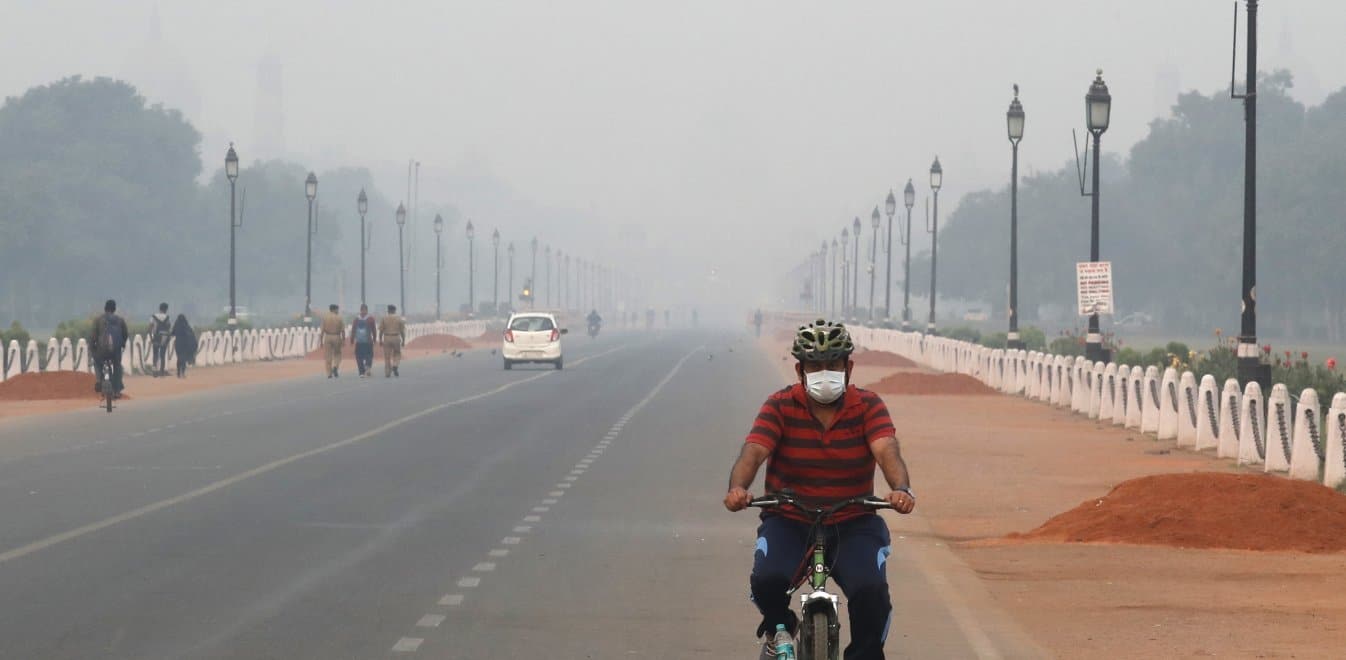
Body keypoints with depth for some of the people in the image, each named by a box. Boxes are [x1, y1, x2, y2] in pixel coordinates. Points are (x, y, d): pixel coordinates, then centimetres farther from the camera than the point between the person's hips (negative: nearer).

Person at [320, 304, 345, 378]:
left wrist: (321, 341, 4)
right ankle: (335, 367, -7)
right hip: (337, 337, -1)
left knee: (328, 356, 5)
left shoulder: (325, 318, 0)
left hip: (327, 337, 1)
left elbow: (322, 330, -2)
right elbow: (343, 330, -4)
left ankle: (329, 373, 4)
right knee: (337, 354, 17)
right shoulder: (339, 318, -2)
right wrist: (343, 340, 4)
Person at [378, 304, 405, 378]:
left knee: (387, 356, 6)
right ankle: (395, 366, -8)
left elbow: (381, 330, -3)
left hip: (387, 338, 0)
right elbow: (402, 331, 0)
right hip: (396, 338, 0)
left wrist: (380, 340, 4)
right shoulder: (399, 319, 1)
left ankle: (387, 373, 4)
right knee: (397, 354, 16)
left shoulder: (383, 319, 0)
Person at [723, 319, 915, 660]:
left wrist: (901, 489, -42)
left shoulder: (868, 406, -4)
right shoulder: (780, 406, -5)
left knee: (871, 591, -26)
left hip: (853, 525, 0)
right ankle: (777, 629, 8)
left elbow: (887, 450, -20)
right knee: (768, 580, -28)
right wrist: (738, 487, -41)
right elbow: (753, 451, -18)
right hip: (788, 523, 0)